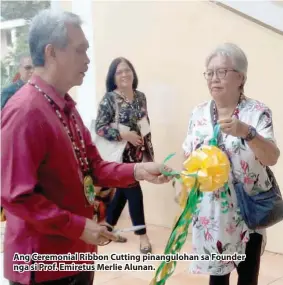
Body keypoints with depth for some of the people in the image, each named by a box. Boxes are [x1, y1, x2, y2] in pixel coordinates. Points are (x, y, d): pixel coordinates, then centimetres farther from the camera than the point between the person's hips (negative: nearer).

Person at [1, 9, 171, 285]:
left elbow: (92, 168, 9)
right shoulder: (24, 111, -22)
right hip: (42, 263, -9)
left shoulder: (66, 107, 9)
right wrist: (79, 227, -20)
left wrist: (136, 170, -6)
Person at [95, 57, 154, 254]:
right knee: (134, 192, -3)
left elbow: (146, 125, 12)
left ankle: (108, 227, 32)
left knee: (123, 191, 15)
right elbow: (99, 127, -14)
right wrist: (124, 135, -22)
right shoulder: (109, 99, -11)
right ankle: (142, 235, 14)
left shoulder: (141, 97, 6)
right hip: (120, 154, -6)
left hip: (137, 153, 6)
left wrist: (150, 151, 10)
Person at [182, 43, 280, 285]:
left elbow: (272, 158, -22)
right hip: (210, 212, 3)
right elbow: (189, 158, 10)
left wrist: (247, 132, -37)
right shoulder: (198, 114, 2)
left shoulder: (258, 112, -9)